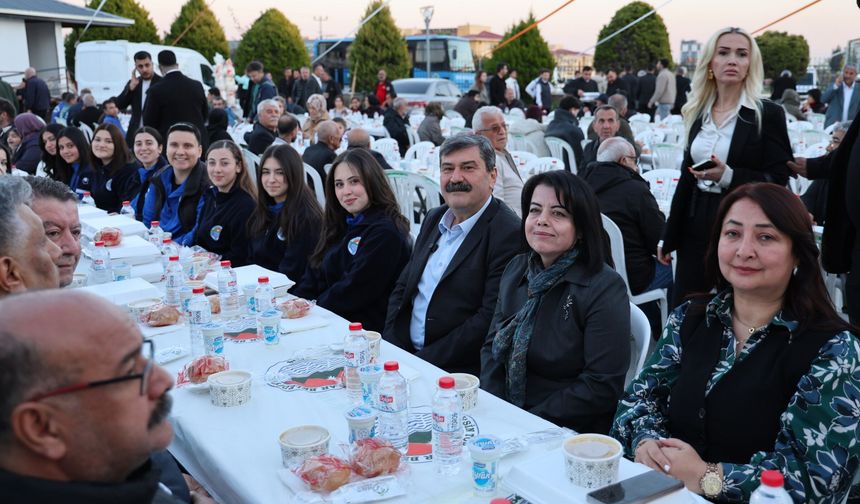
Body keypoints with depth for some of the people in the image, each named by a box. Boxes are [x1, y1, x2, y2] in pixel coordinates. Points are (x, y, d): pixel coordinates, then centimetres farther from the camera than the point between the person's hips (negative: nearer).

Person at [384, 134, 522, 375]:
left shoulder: (509, 233, -12)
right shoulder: (434, 219, 12)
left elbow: (490, 319, -17)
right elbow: (402, 289, 15)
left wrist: (424, 361, -17)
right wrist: (391, 349, 0)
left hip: (459, 372, -7)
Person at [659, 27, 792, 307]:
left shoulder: (768, 114, -6)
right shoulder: (697, 113, 8)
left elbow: (779, 180, -8)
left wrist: (728, 176, -24)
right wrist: (669, 238, 12)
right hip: (697, 226, 5)